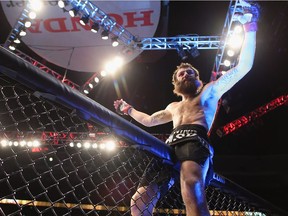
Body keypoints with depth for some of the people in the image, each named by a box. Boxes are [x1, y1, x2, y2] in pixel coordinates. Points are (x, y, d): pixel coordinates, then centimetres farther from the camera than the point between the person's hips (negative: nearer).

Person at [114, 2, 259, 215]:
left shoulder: (209, 91, 25)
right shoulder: (173, 107, 38)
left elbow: (243, 67, 19)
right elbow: (149, 120, 51)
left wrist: (250, 26, 16)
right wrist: (128, 109, 57)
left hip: (195, 143, -6)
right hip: (170, 150, 6)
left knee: (193, 196, -37)